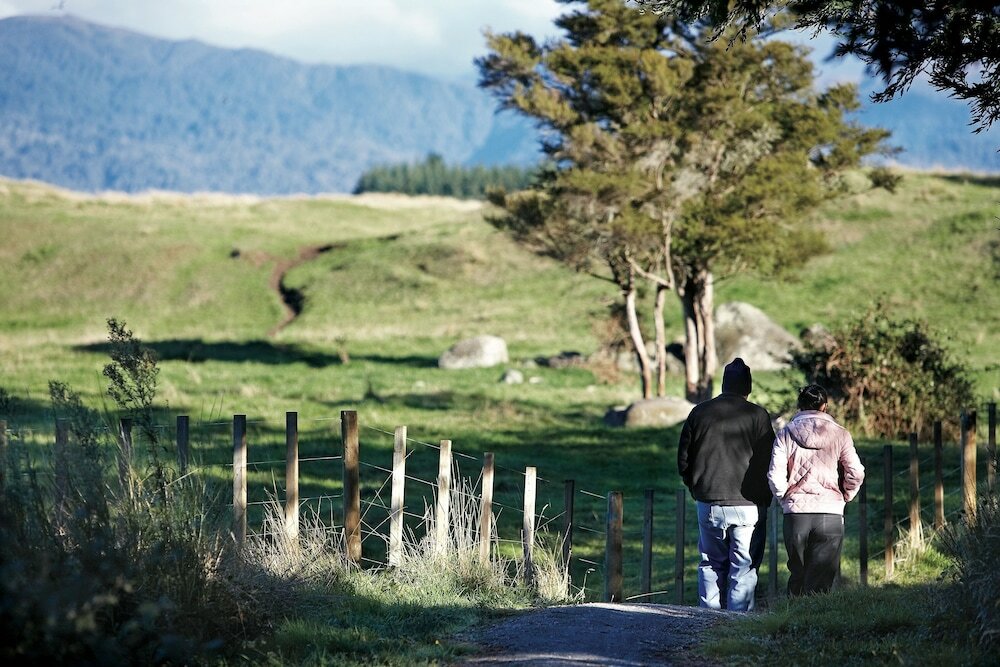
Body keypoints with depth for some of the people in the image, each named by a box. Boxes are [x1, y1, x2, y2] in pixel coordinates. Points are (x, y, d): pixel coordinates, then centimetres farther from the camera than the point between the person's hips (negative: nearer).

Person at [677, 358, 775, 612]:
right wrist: (764, 499, 11)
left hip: (708, 504, 3)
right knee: (744, 568, 1)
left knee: (711, 564, 14)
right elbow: (768, 464, -5)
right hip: (748, 505, -3)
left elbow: (683, 460, 9)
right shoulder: (757, 415, -7)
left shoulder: (699, 413, 3)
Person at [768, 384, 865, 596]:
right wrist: (844, 497, 13)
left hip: (795, 512, 1)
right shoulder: (840, 434, 2)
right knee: (823, 577, 2)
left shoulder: (786, 434, 2)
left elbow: (775, 474, -5)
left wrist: (785, 498, 11)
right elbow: (856, 473, -2)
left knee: (797, 574, 12)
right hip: (831, 514, -1)